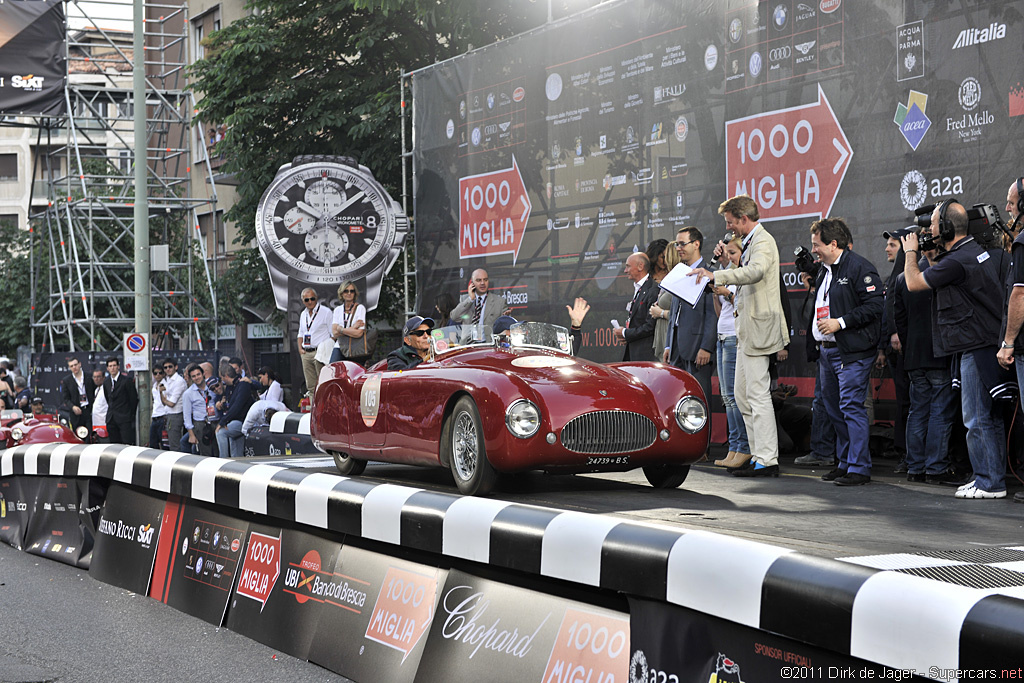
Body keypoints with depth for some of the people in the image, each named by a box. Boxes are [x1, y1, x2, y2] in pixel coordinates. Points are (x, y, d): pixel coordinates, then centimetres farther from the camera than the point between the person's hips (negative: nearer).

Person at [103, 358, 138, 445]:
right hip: (111, 419, 6)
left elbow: (134, 398, -4)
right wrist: (111, 409, 16)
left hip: (124, 418, -6)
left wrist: (131, 414, 0)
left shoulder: (126, 380, -7)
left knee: (128, 443, -12)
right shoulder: (106, 382, 12)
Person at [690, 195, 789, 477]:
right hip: (746, 329, 11)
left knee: (758, 394, -9)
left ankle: (767, 460, -6)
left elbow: (755, 271, -34)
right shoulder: (750, 242, 18)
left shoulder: (763, 241, -14)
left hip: (758, 327, -11)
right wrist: (726, 258, 11)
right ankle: (758, 454, 18)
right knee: (742, 395, 13)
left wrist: (715, 275, -37)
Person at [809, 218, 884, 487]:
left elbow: (875, 305, -18)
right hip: (827, 351, 10)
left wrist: (840, 322, -19)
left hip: (852, 353, -10)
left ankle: (859, 468, -5)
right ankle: (845, 462, 23)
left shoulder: (859, 267, -11)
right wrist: (819, 328, 17)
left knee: (851, 407, -10)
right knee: (835, 409, 13)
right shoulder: (824, 270, 18)